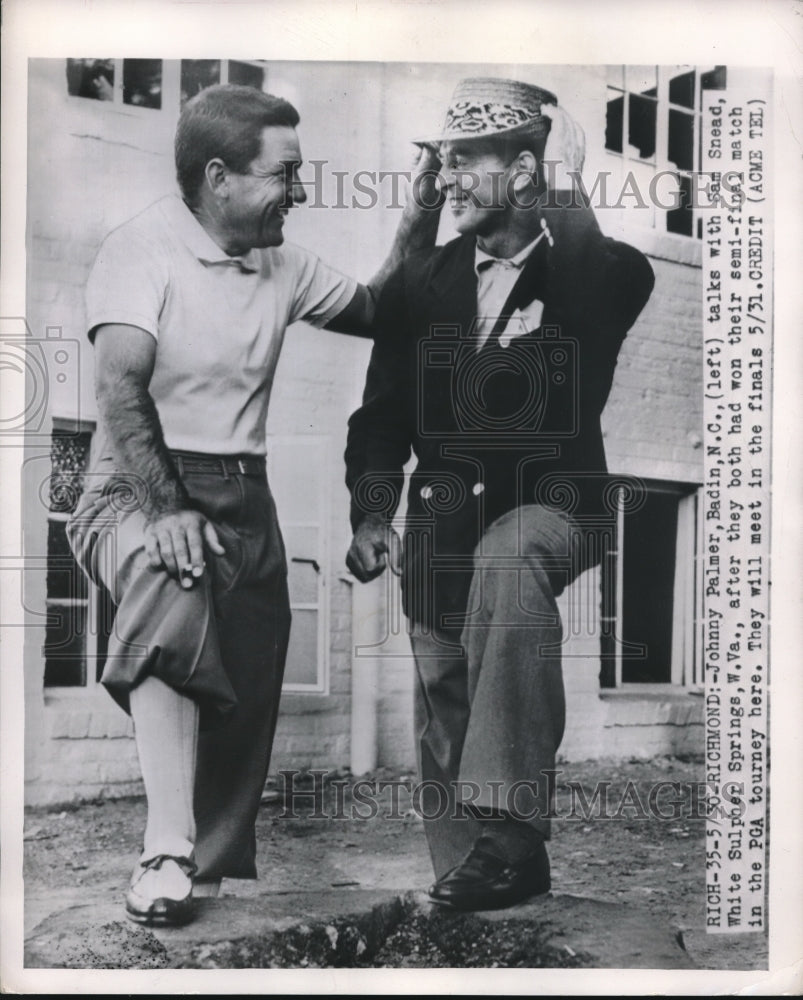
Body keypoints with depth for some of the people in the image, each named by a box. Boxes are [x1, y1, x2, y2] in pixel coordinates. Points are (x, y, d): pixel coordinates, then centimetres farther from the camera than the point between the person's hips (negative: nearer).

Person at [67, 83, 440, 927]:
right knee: (172, 589, -38)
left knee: (244, 713, 4)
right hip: (139, 489, -6)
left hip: (245, 501, 6)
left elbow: (373, 314, 23)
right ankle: (166, 857, -35)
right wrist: (166, 509, -28)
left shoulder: (282, 266, 12)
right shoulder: (144, 248, -9)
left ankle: (214, 875, 27)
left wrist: (417, 227, 10)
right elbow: (119, 389, -19)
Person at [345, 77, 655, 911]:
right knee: (442, 707, 3)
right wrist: (371, 518, 1)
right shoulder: (421, 283, 12)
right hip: (445, 516, 5)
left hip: (551, 511, -5)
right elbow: (381, 413, 13)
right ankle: (464, 878, 21)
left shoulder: (597, 270, 1)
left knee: (506, 554, -38)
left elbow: (609, 294, -26)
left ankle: (506, 822, -36)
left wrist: (566, 186, -13)